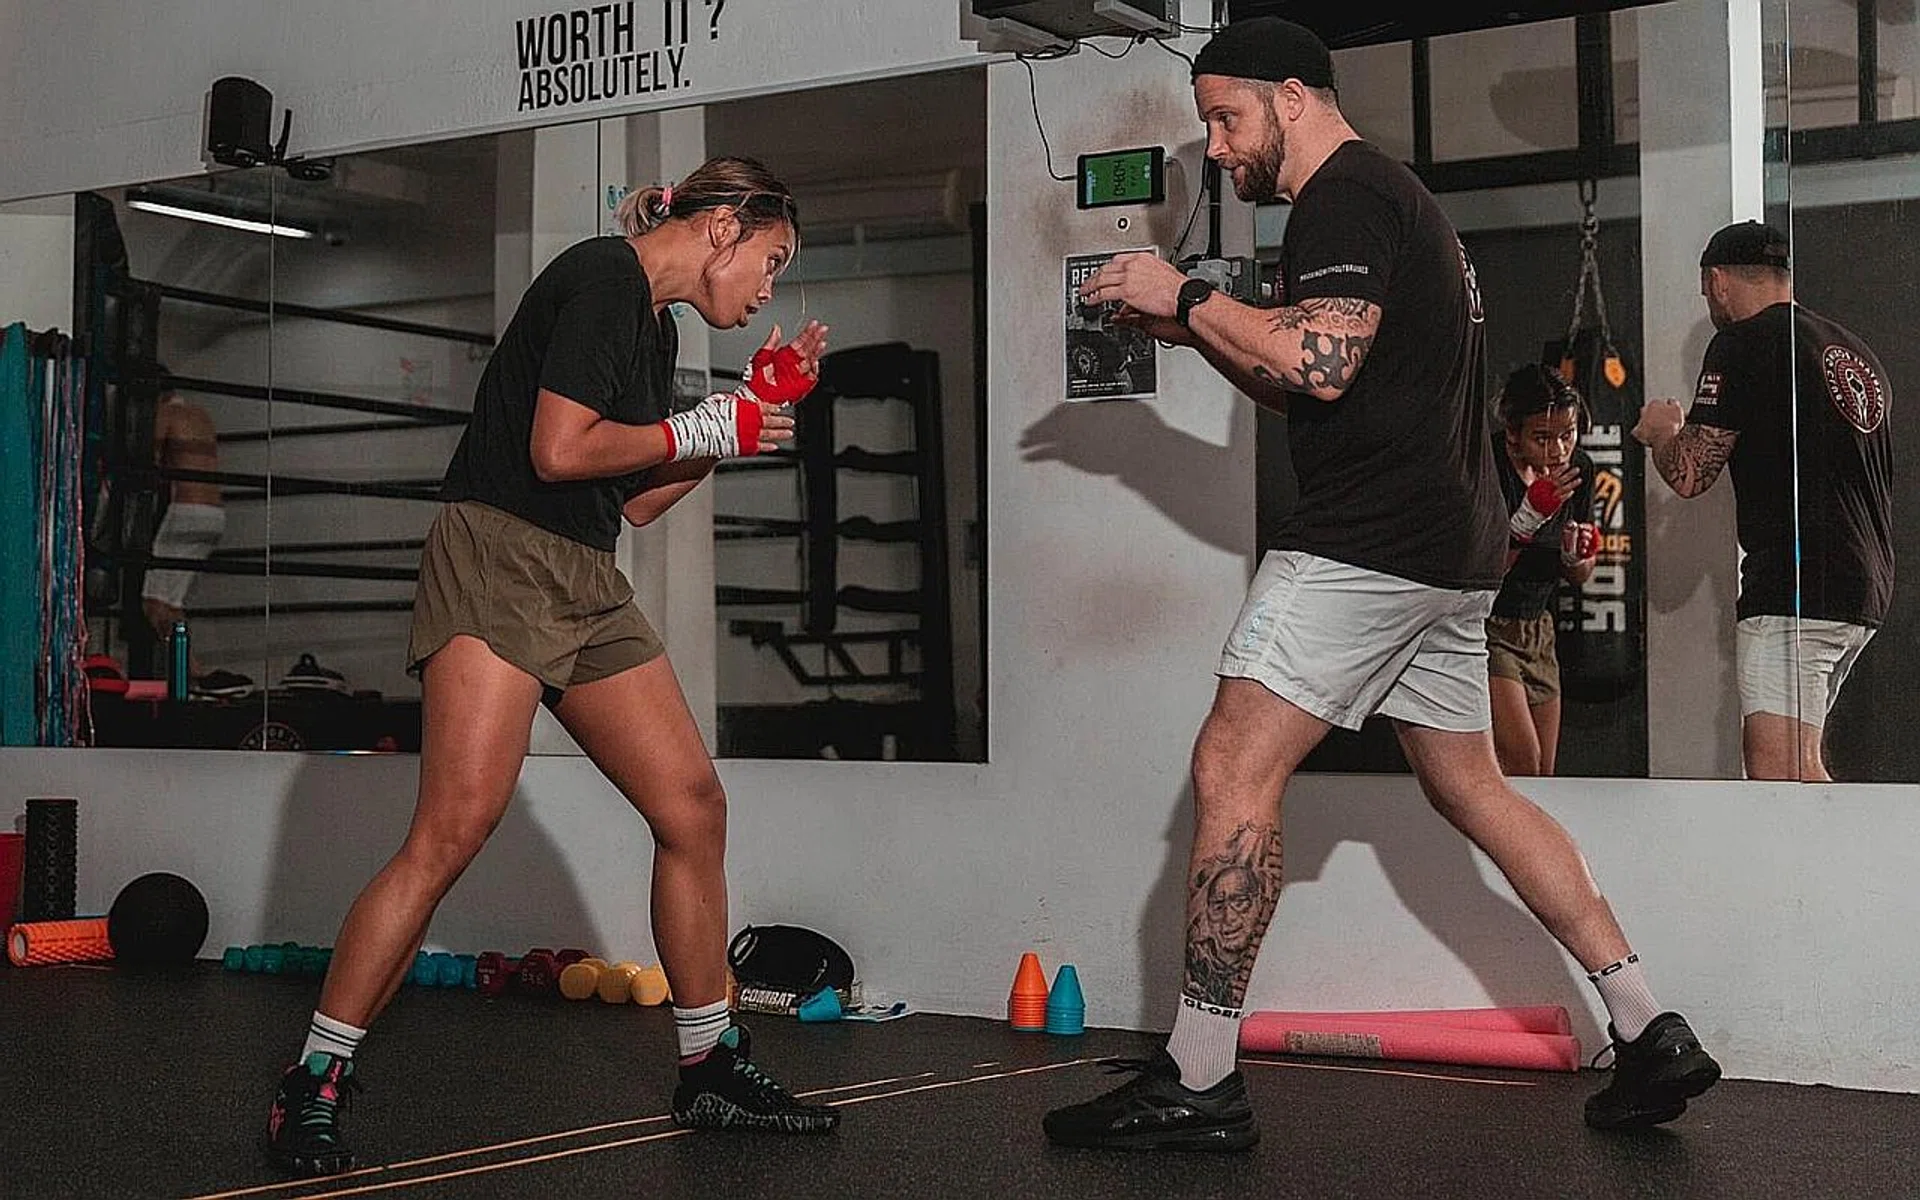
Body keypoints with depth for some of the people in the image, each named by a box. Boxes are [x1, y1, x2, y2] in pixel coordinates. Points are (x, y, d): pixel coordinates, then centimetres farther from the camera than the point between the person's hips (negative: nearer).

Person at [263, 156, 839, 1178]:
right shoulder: (602, 280, -9)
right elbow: (559, 450, -19)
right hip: (498, 559, -10)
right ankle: (313, 1086, -9)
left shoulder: (653, 324, 19)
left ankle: (709, 1072, 16)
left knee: (694, 807, 6)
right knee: (451, 832, -18)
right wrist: (702, 430, -7)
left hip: (586, 586, 10)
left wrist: (750, 411, 15)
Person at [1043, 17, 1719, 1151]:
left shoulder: (1345, 196, -8)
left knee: (1234, 768, -10)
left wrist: (1188, 294, -11)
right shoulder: (1397, 198, 24)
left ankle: (1197, 1081, -9)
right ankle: (1652, 1034, 14)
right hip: (1451, 552, 11)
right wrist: (1197, 330, 16)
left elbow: (1320, 363, -23)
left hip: (1367, 544, -11)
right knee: (1472, 785, 15)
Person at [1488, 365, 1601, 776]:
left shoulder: (1578, 468, 0)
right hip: (1483, 623, -6)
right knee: (1521, 764, -19)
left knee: (1544, 776, 5)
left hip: (1538, 629, 7)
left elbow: (1581, 577, 11)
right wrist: (1531, 514, -30)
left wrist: (1577, 557, -12)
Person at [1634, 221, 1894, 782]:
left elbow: (1689, 474, -7)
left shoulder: (1742, 343, -4)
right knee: (1797, 766, 14)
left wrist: (1661, 430, 16)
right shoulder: (1859, 353, 22)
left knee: (1778, 765, -18)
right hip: (1866, 586, 10)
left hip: (1793, 585, -9)